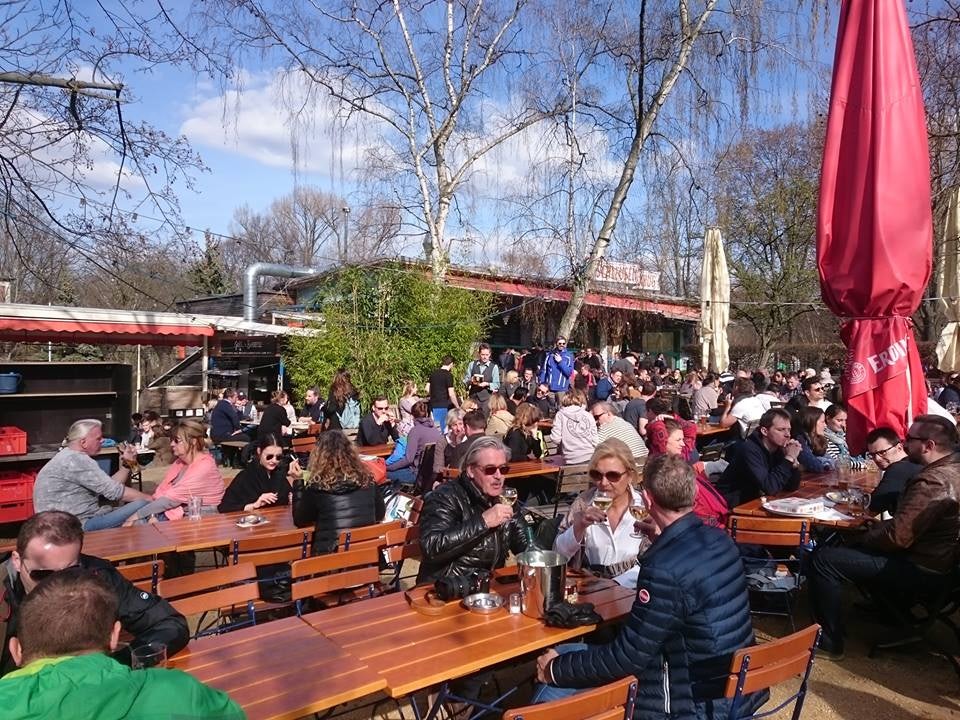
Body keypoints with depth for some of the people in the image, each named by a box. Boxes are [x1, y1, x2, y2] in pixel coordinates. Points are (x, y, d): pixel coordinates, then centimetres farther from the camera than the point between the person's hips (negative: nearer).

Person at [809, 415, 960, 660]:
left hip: (920, 571, -10)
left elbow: (896, 537, -29)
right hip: (936, 559, 10)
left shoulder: (934, 481, -28)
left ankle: (829, 641, -3)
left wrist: (861, 539, -10)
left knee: (823, 558, -13)